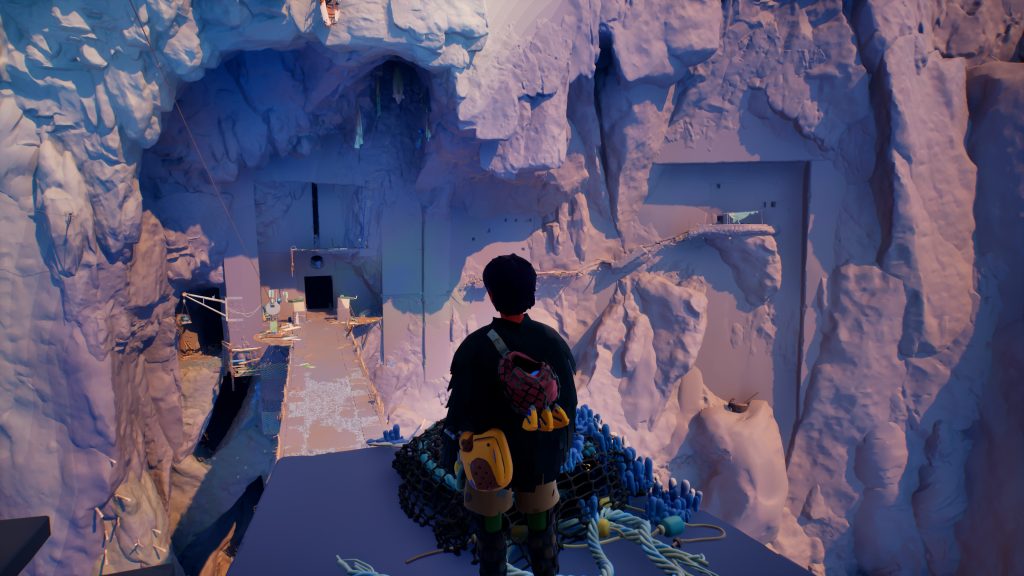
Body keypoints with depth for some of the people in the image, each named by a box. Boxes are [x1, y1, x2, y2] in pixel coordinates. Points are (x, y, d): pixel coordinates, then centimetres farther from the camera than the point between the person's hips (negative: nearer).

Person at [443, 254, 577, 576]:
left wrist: (449, 454, 0)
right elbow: (567, 402, -2)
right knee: (542, 526, 21)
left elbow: (461, 407, -14)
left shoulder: (476, 347, -22)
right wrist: (562, 445, 13)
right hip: (541, 455, 3)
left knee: (490, 529, 17)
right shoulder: (553, 342, -12)